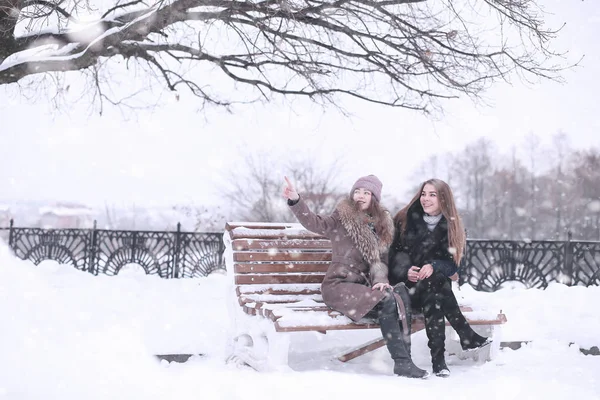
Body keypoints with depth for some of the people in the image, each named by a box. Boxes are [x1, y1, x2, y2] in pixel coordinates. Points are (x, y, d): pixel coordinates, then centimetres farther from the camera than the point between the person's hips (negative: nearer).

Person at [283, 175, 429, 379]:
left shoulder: (381, 223, 15)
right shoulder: (342, 217, 1)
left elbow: (381, 259, 14)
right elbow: (316, 224, -16)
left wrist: (381, 279, -7)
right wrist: (295, 201, -32)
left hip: (364, 285, 5)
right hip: (339, 286, -5)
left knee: (401, 294, -24)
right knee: (386, 301, -28)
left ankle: (403, 357, -25)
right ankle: (402, 362, -24)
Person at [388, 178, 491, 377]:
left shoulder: (451, 226, 2)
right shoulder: (406, 219, -1)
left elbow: (451, 264, -5)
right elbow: (392, 255, 0)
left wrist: (434, 266, -27)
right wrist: (405, 271, -20)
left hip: (433, 285, 1)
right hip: (406, 286, -1)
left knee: (435, 294, -35)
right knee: (434, 291, -33)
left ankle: (438, 358, -36)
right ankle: (467, 336, -29)